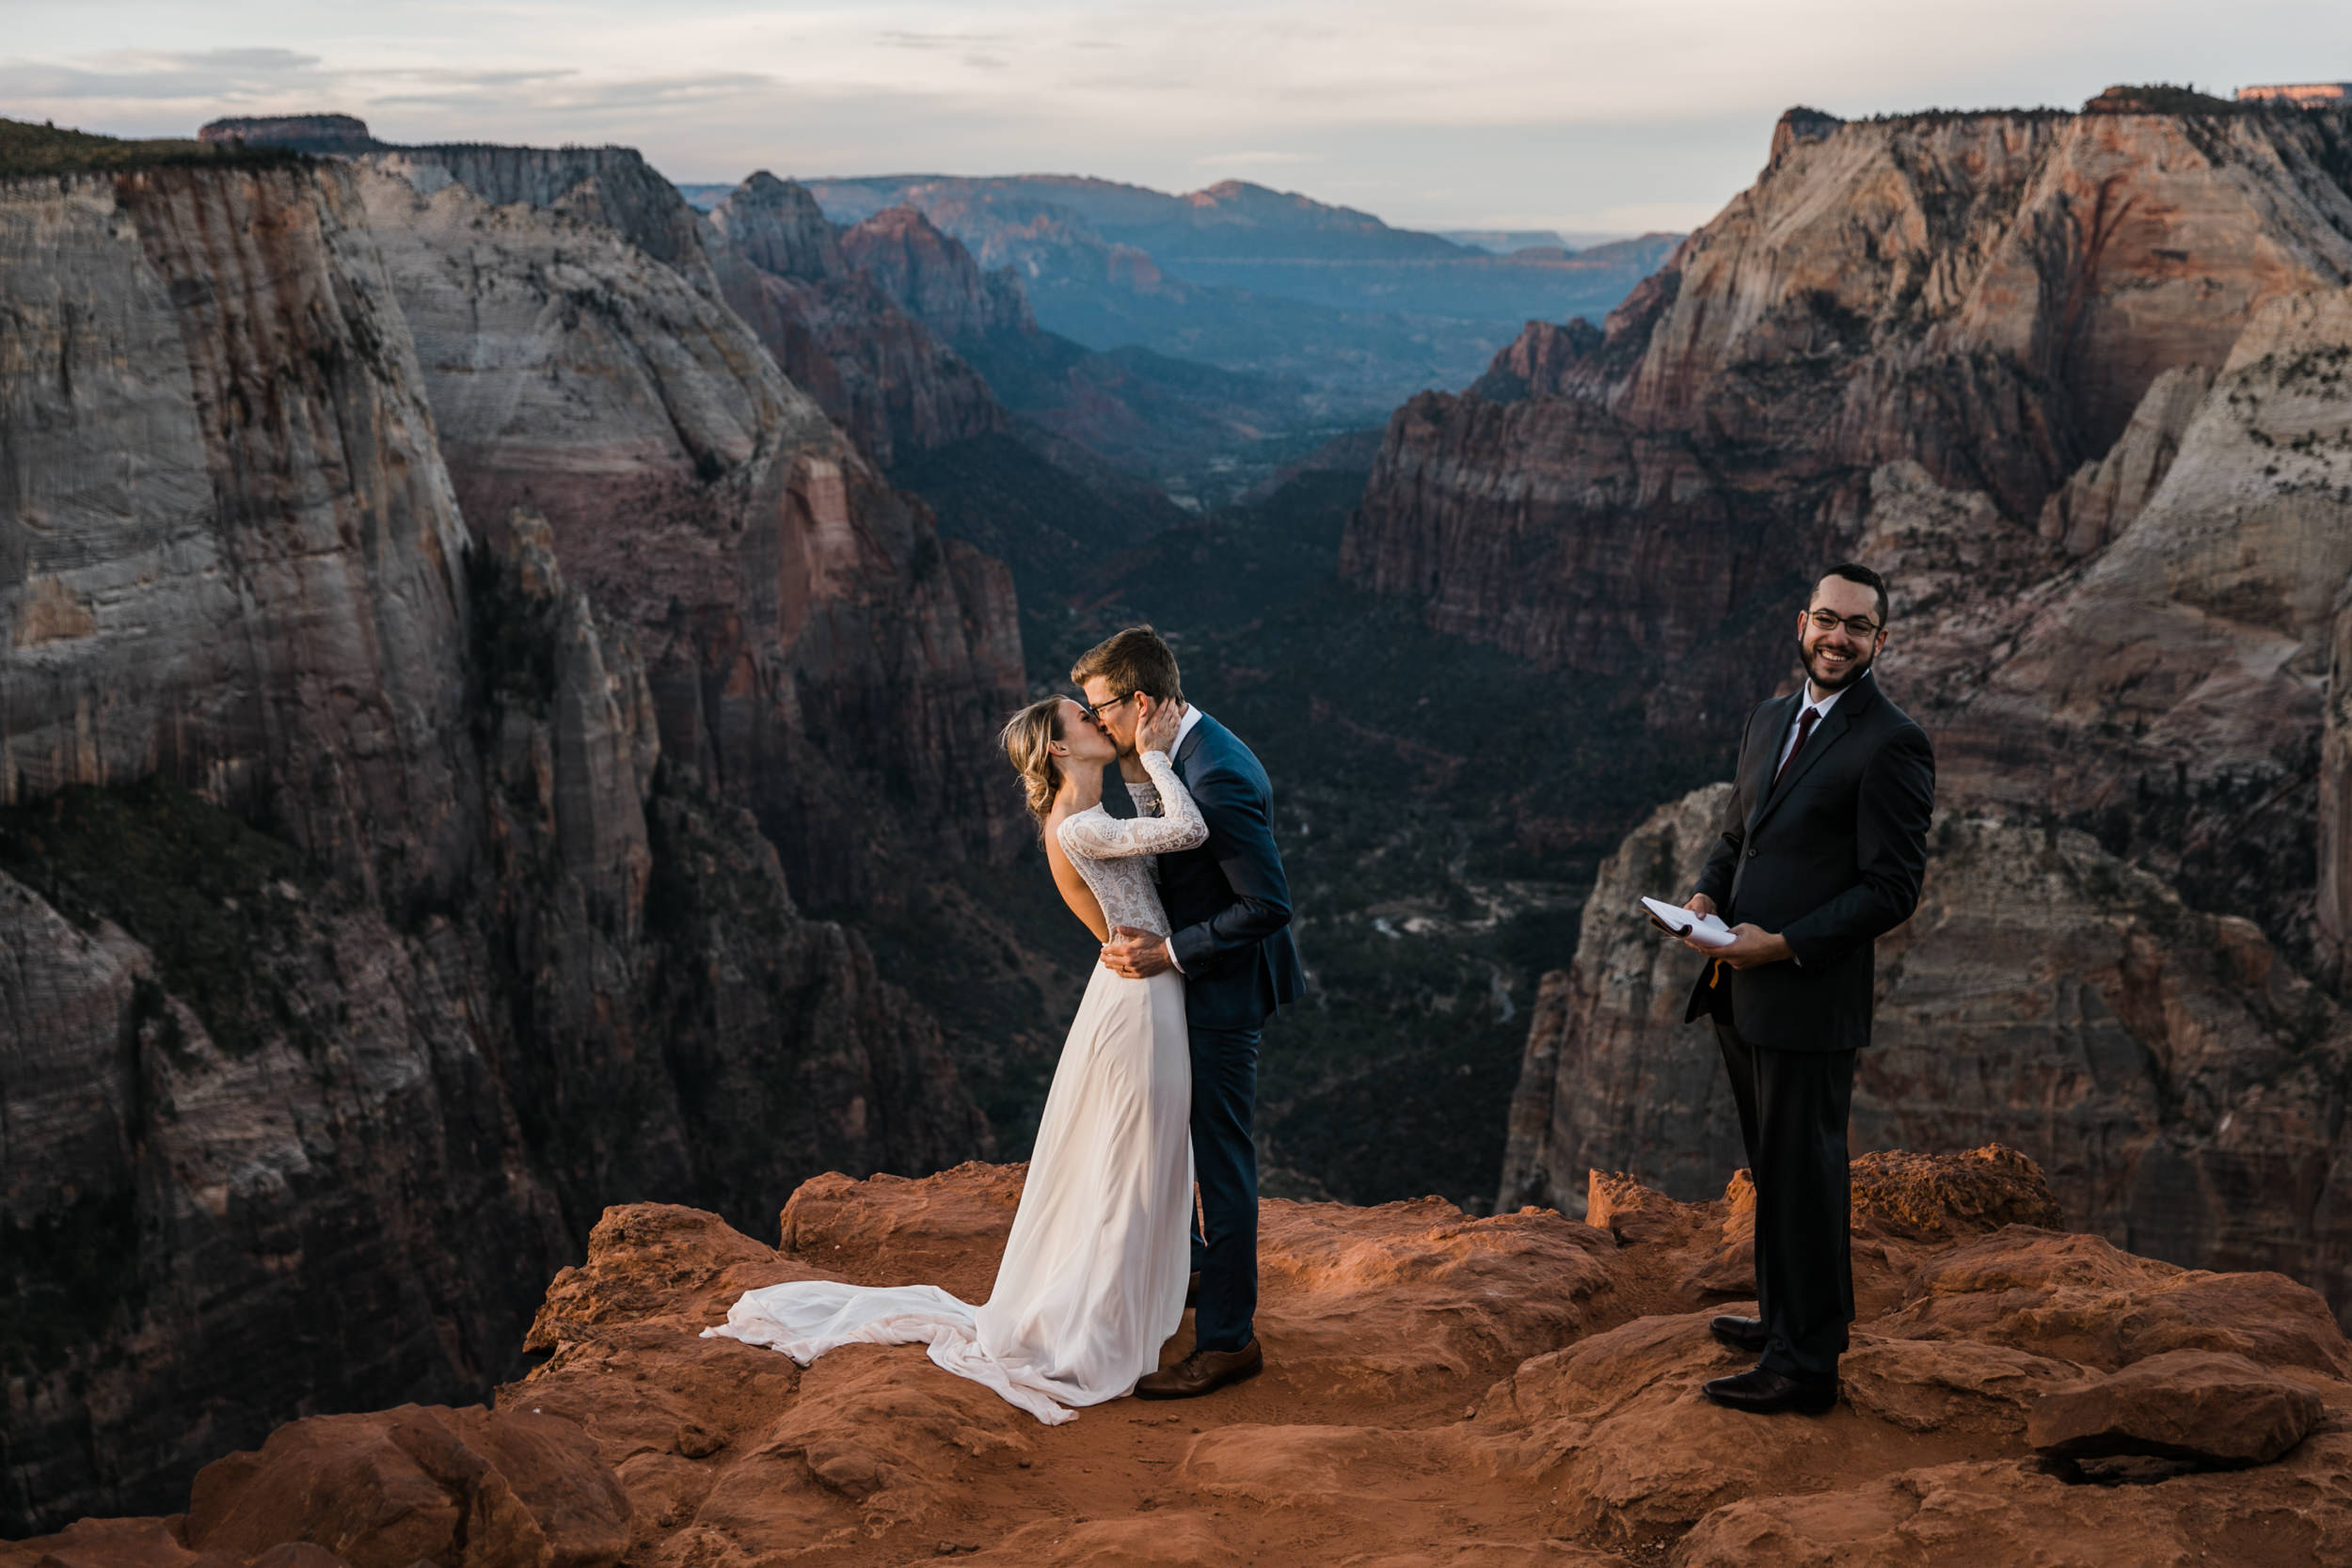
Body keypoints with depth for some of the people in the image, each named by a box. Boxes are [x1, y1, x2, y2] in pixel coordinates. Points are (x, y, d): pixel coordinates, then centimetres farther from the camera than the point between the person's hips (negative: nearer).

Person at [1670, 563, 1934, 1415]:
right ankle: (1788, 1317, 36)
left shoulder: (1891, 745, -12)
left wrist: (1783, 945, -20)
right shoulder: (1771, 718, 13)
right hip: (1740, 994, 8)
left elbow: (1892, 889, -15)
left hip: (1809, 1000, -8)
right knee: (1774, 1171, 20)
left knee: (1804, 1177, 0)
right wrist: (1707, 895, 2)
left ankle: (1805, 1363, 10)